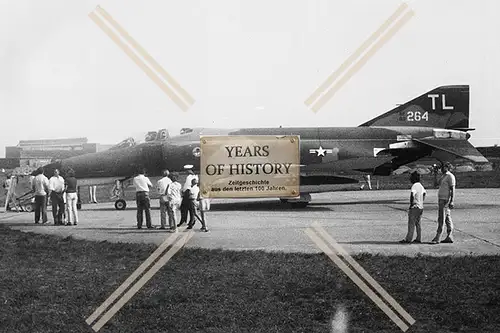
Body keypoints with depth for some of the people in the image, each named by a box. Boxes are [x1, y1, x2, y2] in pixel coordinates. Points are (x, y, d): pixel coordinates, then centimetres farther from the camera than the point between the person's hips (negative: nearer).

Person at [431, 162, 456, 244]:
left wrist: (451, 201, -22)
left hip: (446, 200, -10)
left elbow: (452, 190, -17)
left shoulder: (450, 176, -11)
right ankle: (449, 237, 10)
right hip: (441, 199, 10)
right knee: (447, 219, 9)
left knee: (441, 219, -9)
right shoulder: (443, 176, 18)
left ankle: (437, 238, -10)